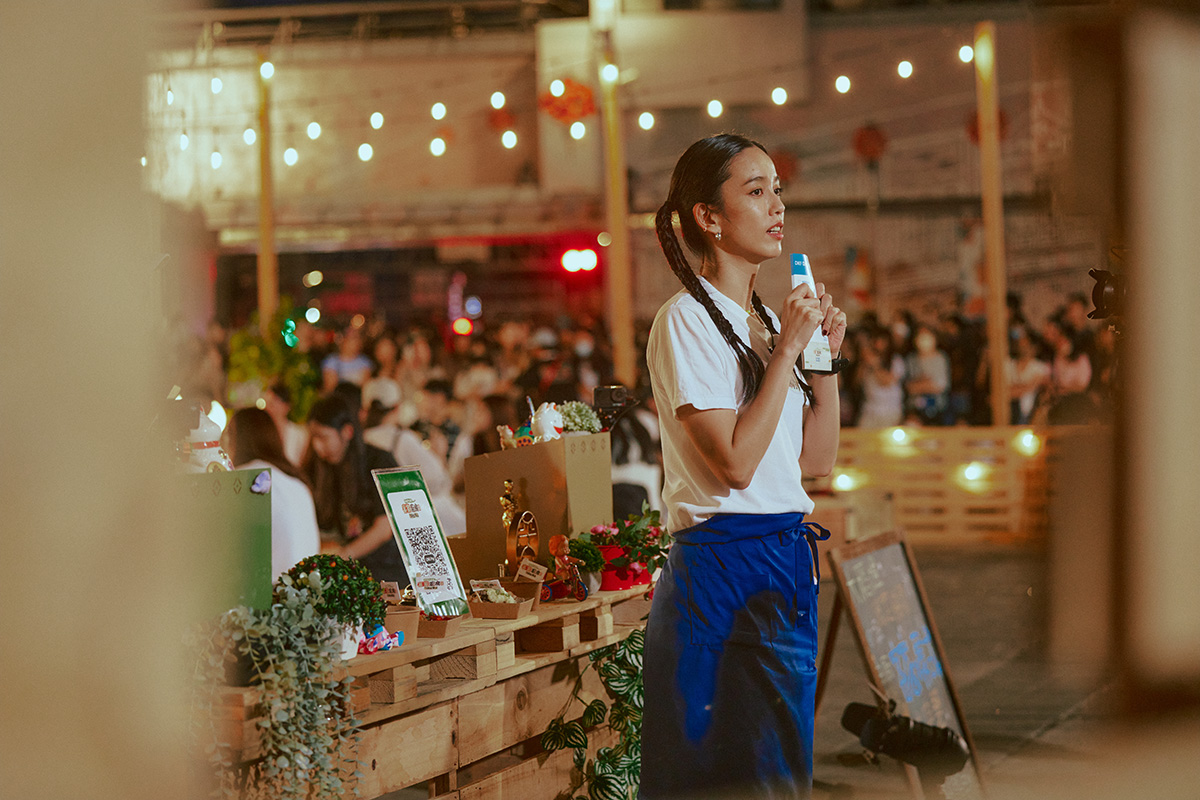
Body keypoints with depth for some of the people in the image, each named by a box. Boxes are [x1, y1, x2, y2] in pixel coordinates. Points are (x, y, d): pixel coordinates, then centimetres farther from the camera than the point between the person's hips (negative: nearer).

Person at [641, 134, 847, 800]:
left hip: (789, 565, 8)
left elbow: (819, 460, 14)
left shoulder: (769, 319, 14)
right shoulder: (685, 320, -10)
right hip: (723, 564, -8)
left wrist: (827, 355, 4)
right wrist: (788, 350, -15)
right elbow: (735, 461, -20)